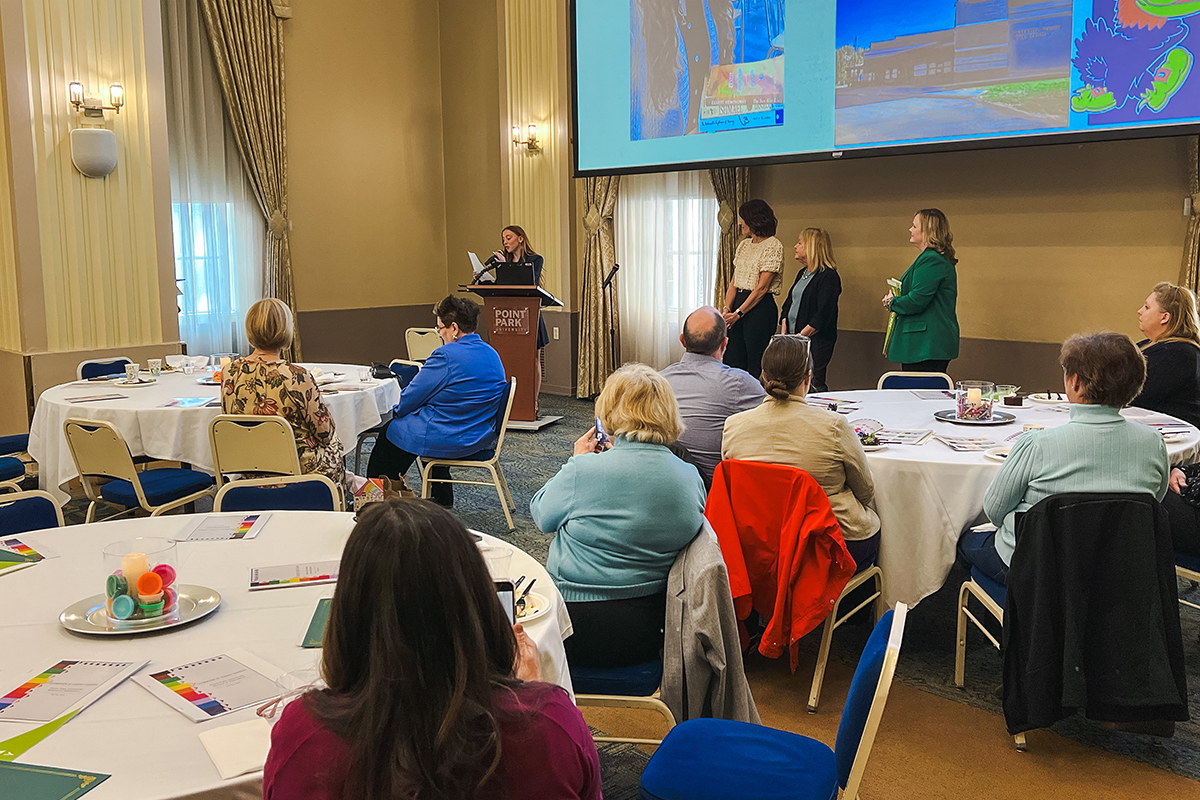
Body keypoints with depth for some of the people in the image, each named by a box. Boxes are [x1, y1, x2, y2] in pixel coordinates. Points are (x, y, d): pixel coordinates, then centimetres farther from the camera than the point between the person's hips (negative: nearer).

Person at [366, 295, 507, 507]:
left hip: (448, 440, -8)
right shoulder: (492, 354, 5)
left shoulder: (446, 356, -22)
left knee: (391, 432, 15)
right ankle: (441, 498, 38)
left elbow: (411, 397, -14)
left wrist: (398, 411, 9)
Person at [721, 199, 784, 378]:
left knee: (755, 366, -3)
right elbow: (734, 282, 14)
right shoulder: (744, 244, 15)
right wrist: (727, 308, -1)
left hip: (761, 308, -8)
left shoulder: (773, 245, -9)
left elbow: (762, 288, -14)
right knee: (731, 361, 7)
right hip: (739, 303, 8)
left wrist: (739, 313, -14)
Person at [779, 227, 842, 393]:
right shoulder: (802, 274, 18)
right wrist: (784, 332, 5)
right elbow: (788, 304, 20)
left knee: (813, 384, -11)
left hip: (816, 342, -8)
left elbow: (823, 315, -17)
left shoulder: (829, 276, -10)